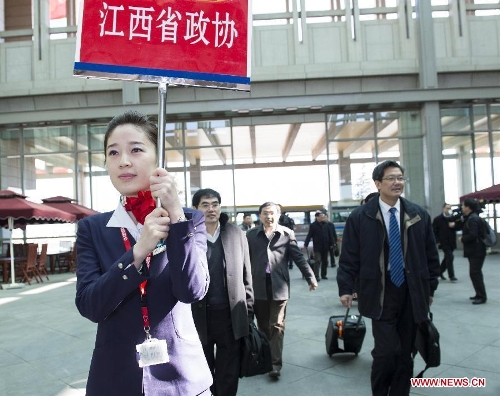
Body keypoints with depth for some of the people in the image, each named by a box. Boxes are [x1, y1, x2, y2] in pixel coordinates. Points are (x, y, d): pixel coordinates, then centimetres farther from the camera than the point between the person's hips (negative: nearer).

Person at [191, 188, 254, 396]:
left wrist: (248, 313, 5)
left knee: (229, 377, 13)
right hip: (198, 317, -1)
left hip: (231, 315, 2)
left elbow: (246, 277, 6)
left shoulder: (236, 234, 2)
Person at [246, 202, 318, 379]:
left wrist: (311, 278, -2)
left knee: (277, 326, 1)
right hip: (258, 286, 2)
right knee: (263, 326, 14)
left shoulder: (287, 234, 2)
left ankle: (275, 363, 6)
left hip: (279, 285, -1)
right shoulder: (251, 235, 4)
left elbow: (299, 257, 2)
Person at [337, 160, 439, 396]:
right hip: (380, 294, -3)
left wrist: (431, 288, 10)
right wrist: (346, 288, -8)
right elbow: (348, 257, -4)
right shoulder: (360, 217, -5)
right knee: (387, 350, -6)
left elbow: (431, 255, 10)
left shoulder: (419, 215, 5)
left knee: (405, 353, 10)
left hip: (412, 293, 3)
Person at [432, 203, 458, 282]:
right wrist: (437, 240, -12)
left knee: (447, 258, 15)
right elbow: (433, 230, -6)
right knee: (450, 257, -12)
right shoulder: (438, 219, -6)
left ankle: (440, 271, 34)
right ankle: (451, 276, -6)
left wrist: (454, 226, -10)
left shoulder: (453, 218, 9)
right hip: (444, 242, -6)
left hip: (452, 242, 6)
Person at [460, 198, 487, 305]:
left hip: (476, 251, -11)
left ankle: (482, 297, -2)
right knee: (476, 272, 17)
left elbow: (473, 235, -26)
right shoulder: (470, 218, 13)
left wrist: (462, 239, -13)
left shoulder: (473, 219, -19)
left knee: (475, 273, -8)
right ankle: (480, 294, 26)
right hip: (474, 250, 11)